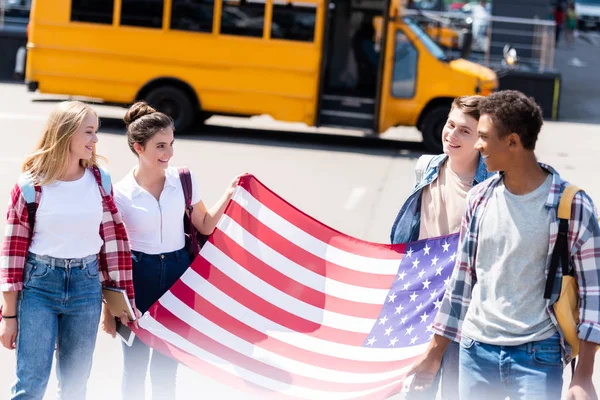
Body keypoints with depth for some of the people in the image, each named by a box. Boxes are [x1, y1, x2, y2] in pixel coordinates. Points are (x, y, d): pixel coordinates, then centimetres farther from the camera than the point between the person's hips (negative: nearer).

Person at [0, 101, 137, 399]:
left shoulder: (99, 180, 3)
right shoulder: (31, 184, -7)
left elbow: (114, 239, 8)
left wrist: (124, 297, 7)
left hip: (86, 284, 3)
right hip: (39, 283, -3)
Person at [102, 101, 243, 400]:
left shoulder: (184, 181, -2)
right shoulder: (120, 194, -11)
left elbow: (205, 226, 8)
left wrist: (229, 194, -6)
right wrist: (107, 309, -5)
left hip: (178, 274, 2)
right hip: (138, 277, -2)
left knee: (166, 366, 12)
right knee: (135, 365, 7)